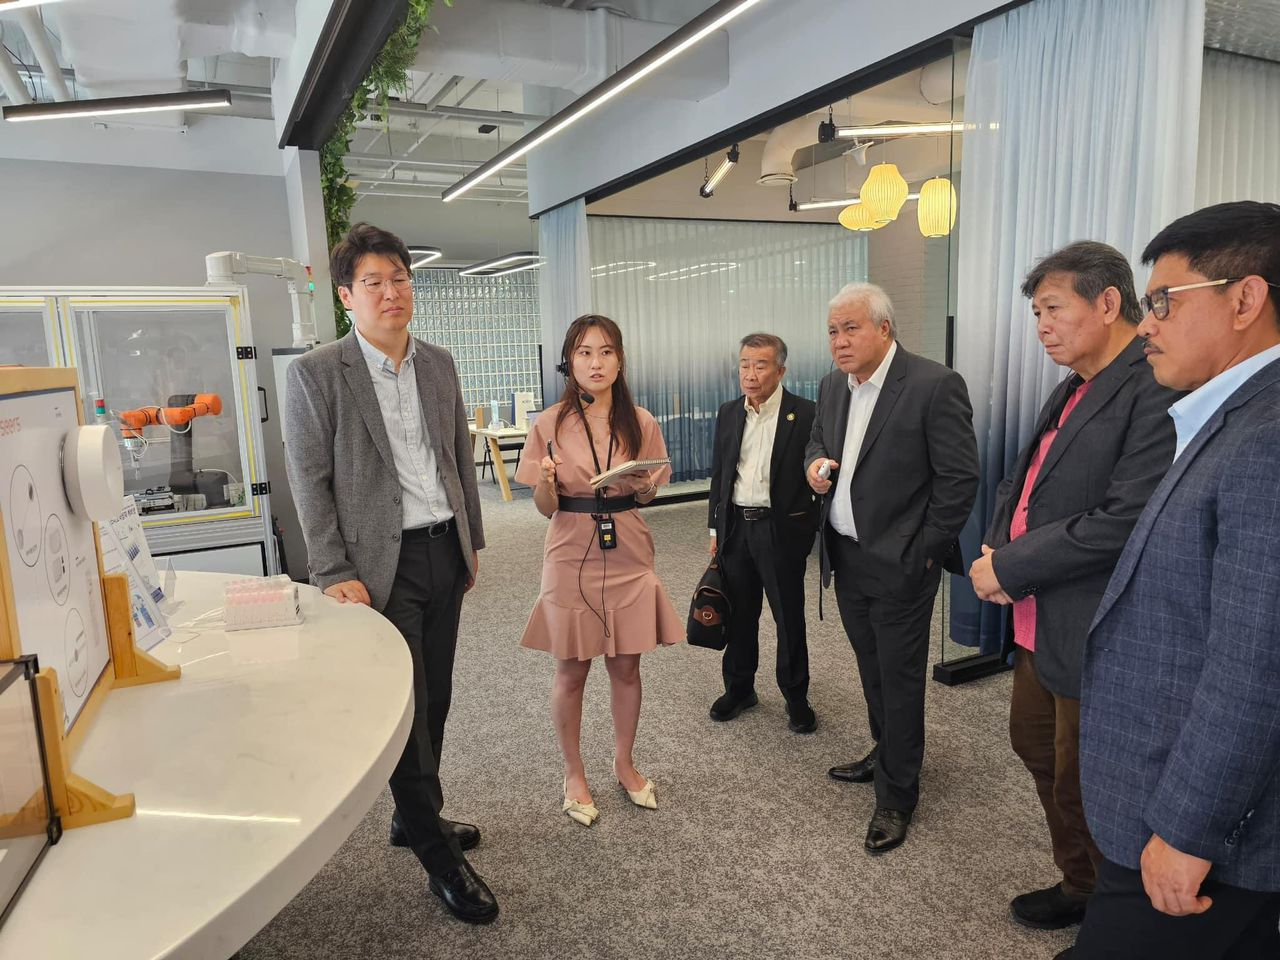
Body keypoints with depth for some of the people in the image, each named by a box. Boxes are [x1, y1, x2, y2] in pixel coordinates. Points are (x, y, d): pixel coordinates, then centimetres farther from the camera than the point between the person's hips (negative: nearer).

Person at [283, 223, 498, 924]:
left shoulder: (439, 365, 8)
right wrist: (334, 575, -13)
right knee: (406, 707, 0)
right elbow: (309, 483, -8)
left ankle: (414, 816, 37)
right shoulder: (316, 373, -8)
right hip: (383, 563, -5)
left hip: (443, 552, 6)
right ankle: (439, 858, 17)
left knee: (434, 698, 16)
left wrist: (471, 541, 14)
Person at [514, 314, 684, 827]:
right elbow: (545, 507, -3)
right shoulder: (550, 424, -6)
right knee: (572, 672, 9)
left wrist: (640, 486, -14)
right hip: (572, 558, -2)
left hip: (628, 557, 2)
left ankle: (624, 762, 35)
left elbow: (647, 495, 9)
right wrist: (546, 481, -25)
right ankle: (573, 773, 30)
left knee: (626, 667, 12)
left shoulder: (640, 423, 0)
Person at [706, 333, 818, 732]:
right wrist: (715, 528, 13)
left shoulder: (805, 414, -8)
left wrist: (815, 526, -9)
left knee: (789, 619, 7)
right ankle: (739, 688, 32)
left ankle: (795, 696, 24)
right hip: (736, 528, 5)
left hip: (781, 530, -4)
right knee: (739, 615, 15)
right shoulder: (728, 414, 7)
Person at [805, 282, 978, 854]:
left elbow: (959, 478, -14)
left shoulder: (935, 385, -16)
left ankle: (896, 795, 22)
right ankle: (885, 754, 43)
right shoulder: (832, 387, 6)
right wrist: (815, 464, -4)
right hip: (846, 558, 7)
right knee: (872, 670, 22)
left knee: (899, 679, 6)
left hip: (899, 565, -6)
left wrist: (923, 553, -13)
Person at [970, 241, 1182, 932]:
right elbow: (1021, 481, 17)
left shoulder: (1157, 389, -21)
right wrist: (998, 550, -3)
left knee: (1084, 790, 8)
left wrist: (1009, 568, -19)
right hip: (1040, 624, 9)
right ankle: (1079, 885, 46)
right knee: (1036, 746, 23)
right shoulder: (1071, 392, 10)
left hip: (1094, 638, -9)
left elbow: (1126, 520, -28)